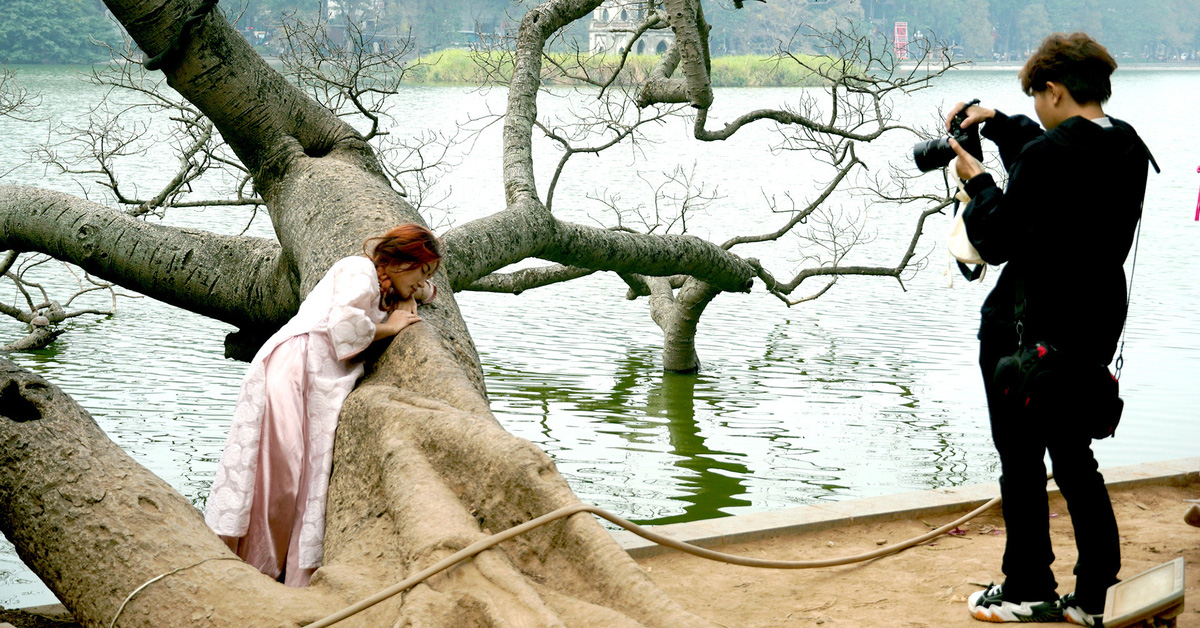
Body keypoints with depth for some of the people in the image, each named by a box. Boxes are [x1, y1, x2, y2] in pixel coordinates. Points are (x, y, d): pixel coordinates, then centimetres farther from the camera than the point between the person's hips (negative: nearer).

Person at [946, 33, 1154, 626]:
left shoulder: (1044, 156, -21)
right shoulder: (1129, 149, 5)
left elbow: (995, 242, -14)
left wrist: (977, 183, 1)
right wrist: (996, 122, 29)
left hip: (1027, 331, -8)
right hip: (1096, 327, 8)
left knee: (1022, 462, 5)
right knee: (1075, 458, 16)